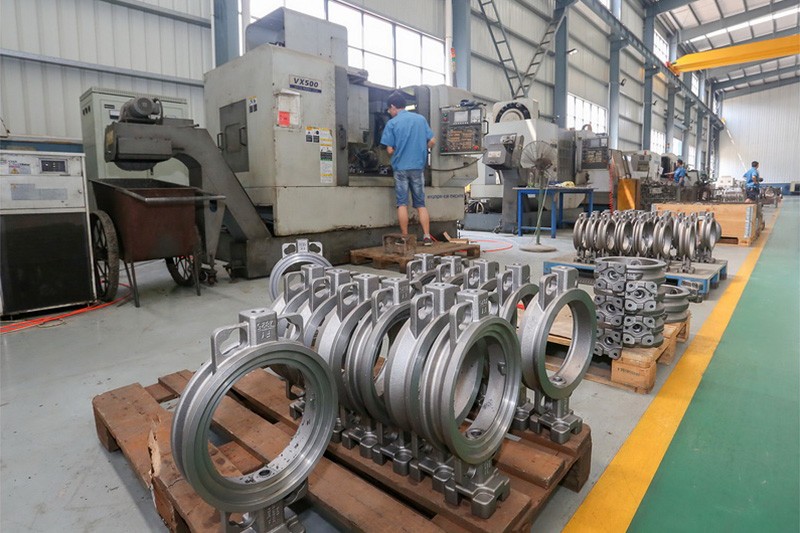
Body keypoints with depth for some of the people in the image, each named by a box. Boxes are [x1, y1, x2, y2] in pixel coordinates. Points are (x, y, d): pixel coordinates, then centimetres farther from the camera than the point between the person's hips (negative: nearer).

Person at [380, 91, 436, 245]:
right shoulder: (420, 118, 7)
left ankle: (405, 238, 3)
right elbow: (432, 141, 6)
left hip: (400, 167, -3)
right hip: (418, 166, 3)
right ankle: (427, 237, 3)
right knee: (421, 204, 7)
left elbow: (390, 150, -5)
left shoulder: (392, 123, -3)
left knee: (402, 203, 2)